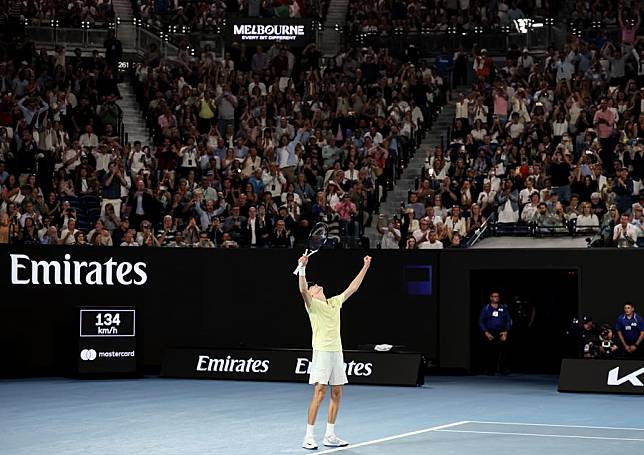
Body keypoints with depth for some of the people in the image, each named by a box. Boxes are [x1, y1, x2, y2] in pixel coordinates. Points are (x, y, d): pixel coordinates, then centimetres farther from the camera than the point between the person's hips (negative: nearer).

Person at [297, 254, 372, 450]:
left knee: (336, 393, 7)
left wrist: (365, 267, 27)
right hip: (322, 351, -7)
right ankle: (309, 437, -8)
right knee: (319, 393, -11)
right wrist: (302, 268, -32)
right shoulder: (312, 304, -1)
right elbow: (303, 290, -21)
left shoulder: (335, 302, 18)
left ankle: (329, 435, 14)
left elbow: (352, 288, 26)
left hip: (337, 352, 7)